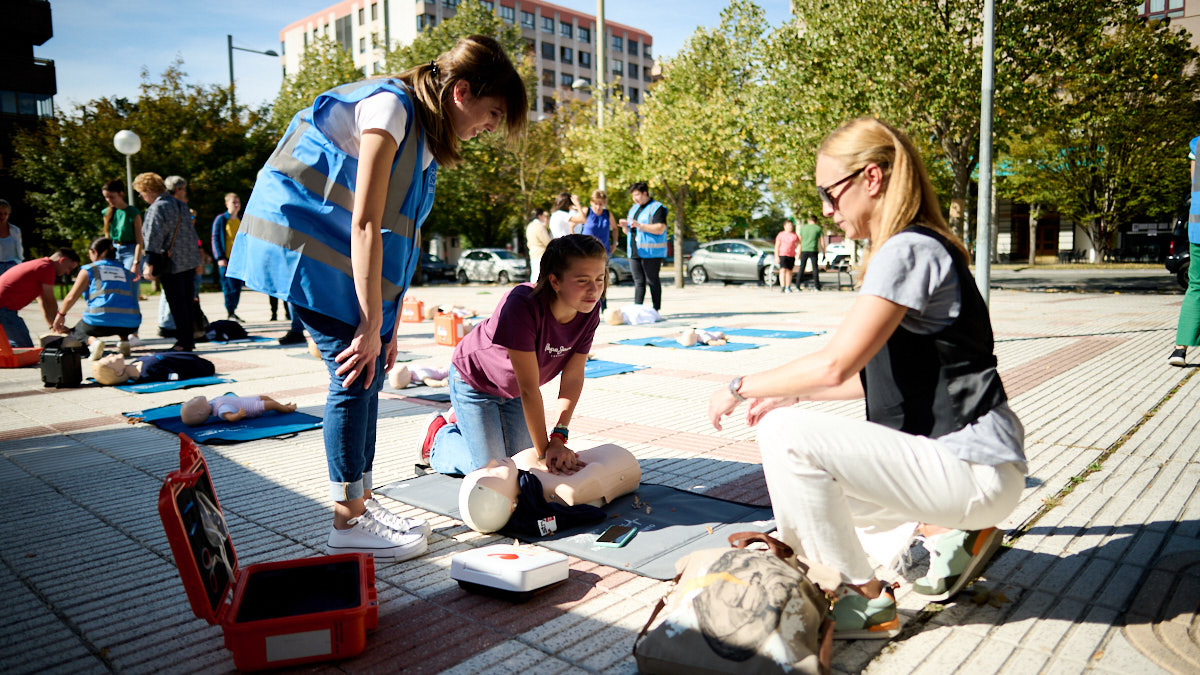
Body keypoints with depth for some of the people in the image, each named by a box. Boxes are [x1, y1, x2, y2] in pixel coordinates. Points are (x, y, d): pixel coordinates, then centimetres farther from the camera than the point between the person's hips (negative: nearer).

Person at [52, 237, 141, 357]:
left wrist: (61, 315, 27)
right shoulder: (127, 272, 21)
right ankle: (125, 340, 10)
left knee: (77, 332, 28)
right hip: (131, 324, 3)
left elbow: (71, 297, 9)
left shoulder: (88, 270, 12)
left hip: (101, 321, -3)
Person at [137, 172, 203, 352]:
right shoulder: (180, 205, 14)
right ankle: (190, 338, 18)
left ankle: (183, 342, 1)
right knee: (187, 301, 12)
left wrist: (149, 264, -19)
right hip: (190, 261, 8)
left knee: (177, 304, -3)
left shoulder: (156, 208, -11)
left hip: (171, 264, -8)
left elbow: (153, 239, -18)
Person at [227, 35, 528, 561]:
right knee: (353, 373, -11)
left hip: (337, 247, 10)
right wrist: (371, 322, -22)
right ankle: (348, 524, -1)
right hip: (303, 234, -10)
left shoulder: (425, 133, 11)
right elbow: (365, 223, -23)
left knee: (368, 370, 7)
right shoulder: (390, 106, -18)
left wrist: (387, 326, 6)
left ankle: (361, 504, 17)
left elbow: (397, 237, 9)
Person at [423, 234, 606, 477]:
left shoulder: (589, 311, -22)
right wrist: (544, 450, -34)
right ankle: (439, 433, 26)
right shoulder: (522, 304, -40)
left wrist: (559, 436, -27)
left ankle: (463, 418, 39)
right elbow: (529, 388, -38)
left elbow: (573, 377, -18)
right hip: (474, 378, -6)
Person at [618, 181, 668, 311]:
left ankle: (656, 309, 3)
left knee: (652, 281, -3)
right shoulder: (633, 208, 19)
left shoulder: (657, 208, -5)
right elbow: (628, 231, 24)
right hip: (634, 252, 7)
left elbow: (660, 229, -17)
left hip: (651, 252, -7)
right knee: (638, 281, 5)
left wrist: (640, 225, -22)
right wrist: (625, 226, 0)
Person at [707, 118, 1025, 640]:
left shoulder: (908, 250, -18)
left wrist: (741, 388, -11)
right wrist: (794, 394, 13)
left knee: (786, 435, -22)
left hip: (976, 471, -10)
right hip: (955, 459, 10)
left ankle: (867, 602, -7)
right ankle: (947, 534, 13)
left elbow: (835, 365, -25)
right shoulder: (914, 249, 14)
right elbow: (879, 376, 17)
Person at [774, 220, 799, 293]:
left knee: (789, 271, 5)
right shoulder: (780, 235, 4)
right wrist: (776, 256, -5)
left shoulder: (794, 235, 8)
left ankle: (788, 287, 11)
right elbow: (777, 246, 3)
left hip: (791, 256, 2)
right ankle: (782, 287, -18)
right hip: (782, 255, -2)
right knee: (783, 270, -13)